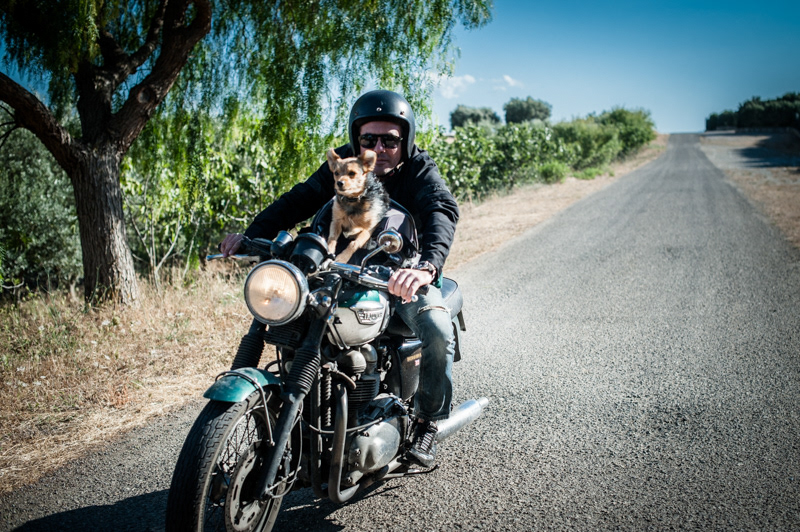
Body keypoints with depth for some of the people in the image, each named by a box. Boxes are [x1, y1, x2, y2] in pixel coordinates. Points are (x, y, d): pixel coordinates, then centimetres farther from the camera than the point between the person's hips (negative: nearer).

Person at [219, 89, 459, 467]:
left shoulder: (420, 171, -14)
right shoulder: (343, 164, -3)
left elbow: (442, 213, -33)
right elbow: (299, 199, -12)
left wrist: (426, 267, -55)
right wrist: (251, 235, -30)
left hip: (404, 275, -3)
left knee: (438, 331, -27)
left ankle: (427, 422, -2)